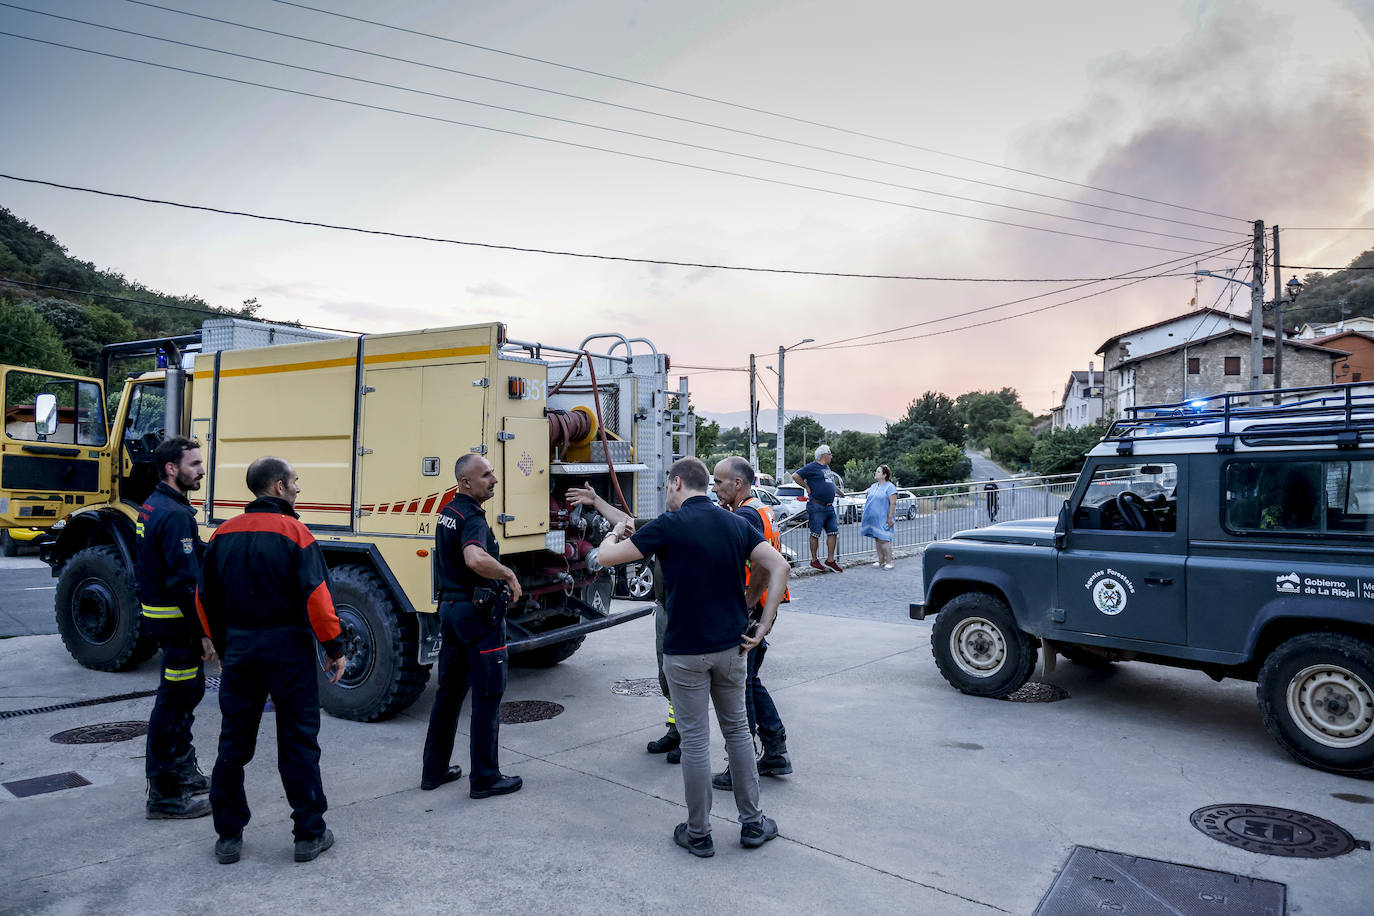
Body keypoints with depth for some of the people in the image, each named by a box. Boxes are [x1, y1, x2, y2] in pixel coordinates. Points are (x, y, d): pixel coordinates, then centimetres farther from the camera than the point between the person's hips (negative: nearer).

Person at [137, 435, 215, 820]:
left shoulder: (153, 507, 12)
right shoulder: (175, 515, -22)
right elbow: (185, 581, -25)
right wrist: (204, 632, -22)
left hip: (159, 613, 11)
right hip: (178, 620, -11)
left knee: (189, 691, 22)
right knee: (173, 704, -2)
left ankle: (183, 770, 37)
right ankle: (164, 795, 8)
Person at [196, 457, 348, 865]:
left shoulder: (224, 534, 6)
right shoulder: (293, 533, -12)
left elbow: (205, 598, 11)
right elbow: (316, 597, -18)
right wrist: (335, 648, -10)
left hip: (239, 651, 5)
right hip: (287, 649, -5)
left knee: (234, 742, 15)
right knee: (298, 743, 5)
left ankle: (228, 837, 22)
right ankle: (310, 834, 13)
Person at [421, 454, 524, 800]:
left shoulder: (447, 511, 11)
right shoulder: (473, 519, -20)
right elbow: (475, 559, -41)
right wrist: (509, 574, -24)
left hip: (450, 607, 9)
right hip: (478, 612, -9)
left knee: (449, 691, 17)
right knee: (487, 697, 1)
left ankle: (434, 770, 26)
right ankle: (484, 778, 9)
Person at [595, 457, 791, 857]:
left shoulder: (670, 525, -13)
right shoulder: (736, 524, 3)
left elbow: (605, 556, -11)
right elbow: (778, 567, -4)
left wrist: (615, 533, 12)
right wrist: (762, 628, 0)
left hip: (685, 651, -5)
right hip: (731, 646, 5)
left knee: (695, 740, 6)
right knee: (737, 730, 18)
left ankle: (698, 833, 20)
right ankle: (753, 823, 26)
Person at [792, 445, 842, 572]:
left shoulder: (827, 467, 17)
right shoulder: (812, 467, -9)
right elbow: (795, 476, -16)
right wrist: (808, 488, -11)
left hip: (829, 507, 8)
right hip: (816, 507, -8)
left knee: (833, 532, 6)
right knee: (815, 534, -1)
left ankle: (830, 560, 14)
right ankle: (814, 561, 7)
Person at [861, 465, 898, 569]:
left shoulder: (890, 487, -8)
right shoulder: (873, 486, 16)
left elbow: (893, 503, -14)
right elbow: (868, 499, 26)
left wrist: (890, 518, -18)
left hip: (883, 519, -7)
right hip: (873, 518, 8)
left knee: (883, 539, -11)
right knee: (877, 539, 8)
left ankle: (889, 562, -5)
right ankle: (881, 561, 15)